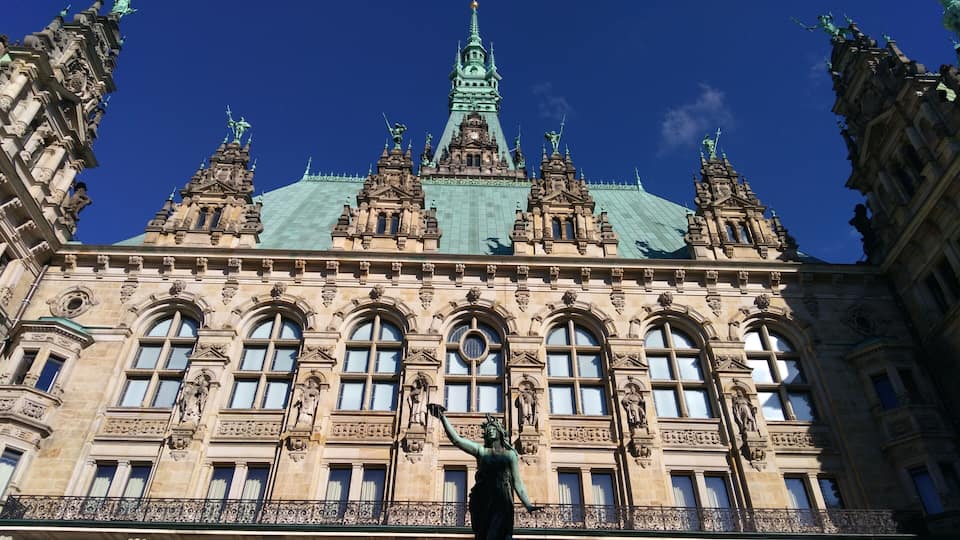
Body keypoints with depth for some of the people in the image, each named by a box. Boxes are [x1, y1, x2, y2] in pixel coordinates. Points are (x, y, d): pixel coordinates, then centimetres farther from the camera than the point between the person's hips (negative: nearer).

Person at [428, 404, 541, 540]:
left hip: (501, 502, -1)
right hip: (481, 501, 1)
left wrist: (528, 504, -2)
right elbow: (456, 439, 0)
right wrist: (442, 417, -10)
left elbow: (517, 482, 9)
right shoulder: (480, 451, 11)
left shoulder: (510, 454, 11)